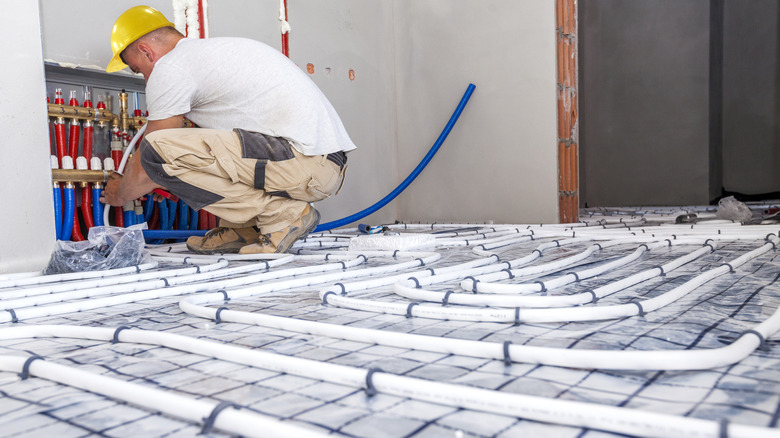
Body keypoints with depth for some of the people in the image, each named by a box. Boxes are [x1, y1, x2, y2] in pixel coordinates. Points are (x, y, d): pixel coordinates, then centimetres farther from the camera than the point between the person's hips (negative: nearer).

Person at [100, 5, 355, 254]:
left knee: (158, 148, -15)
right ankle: (244, 228, 14)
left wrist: (119, 195, 26)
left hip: (305, 162, -10)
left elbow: (145, 170, 5)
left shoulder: (169, 68, -1)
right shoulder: (215, 48, 27)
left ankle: (282, 214, -8)